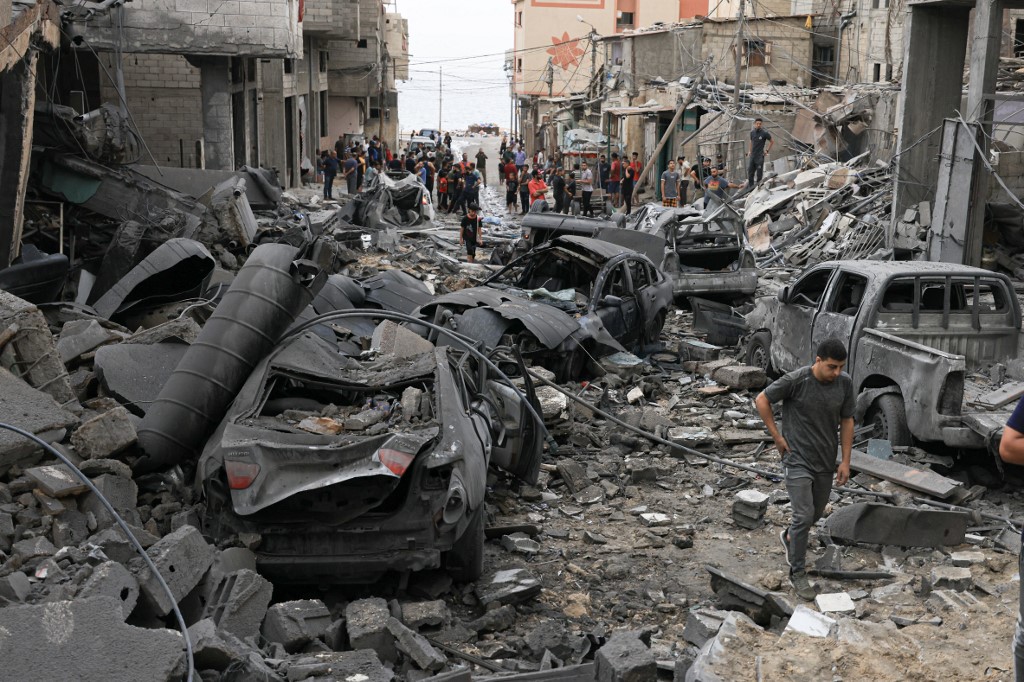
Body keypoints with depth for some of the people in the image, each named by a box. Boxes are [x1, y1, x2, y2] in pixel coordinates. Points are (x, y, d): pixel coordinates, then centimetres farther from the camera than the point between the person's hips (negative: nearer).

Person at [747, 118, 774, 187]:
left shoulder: (764, 133, -8)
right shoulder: (752, 132, 6)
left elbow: (772, 141, 3)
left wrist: (767, 150, 1)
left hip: (760, 156, -5)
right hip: (752, 156, 5)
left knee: (759, 174, 0)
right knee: (750, 172, 8)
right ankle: (750, 187, 18)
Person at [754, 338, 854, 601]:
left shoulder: (845, 383, -7)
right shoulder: (796, 380, -20)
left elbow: (846, 421, 3)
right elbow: (762, 400, -9)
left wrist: (845, 461, 1)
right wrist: (777, 436, -8)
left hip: (825, 461, 5)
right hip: (798, 460, -5)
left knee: (816, 513, 18)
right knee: (804, 516, -9)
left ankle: (789, 537, 48)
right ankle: (797, 573, 6)